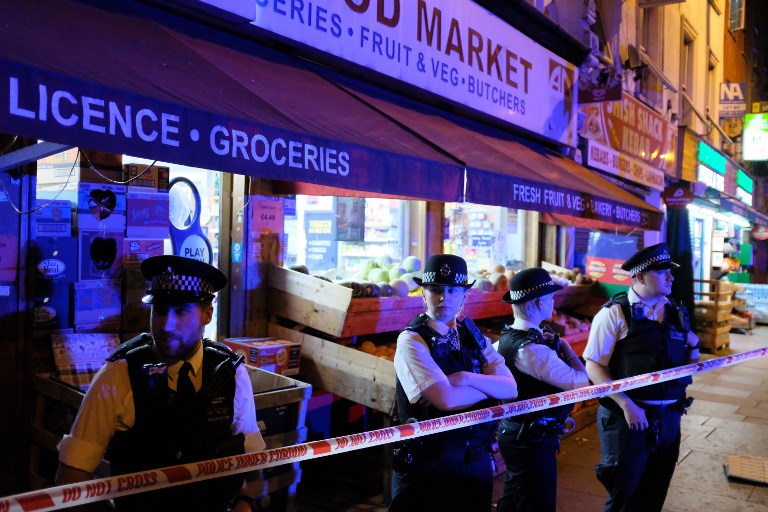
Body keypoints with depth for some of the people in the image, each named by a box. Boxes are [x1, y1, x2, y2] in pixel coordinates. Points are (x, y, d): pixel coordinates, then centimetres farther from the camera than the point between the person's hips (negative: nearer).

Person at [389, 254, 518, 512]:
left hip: (476, 461, 5)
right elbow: (446, 399, -24)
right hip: (427, 467, -5)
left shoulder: (474, 336, 4)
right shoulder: (411, 340, -14)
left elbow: (511, 389, -6)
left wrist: (467, 378, -21)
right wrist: (490, 386, -9)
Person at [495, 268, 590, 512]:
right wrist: (564, 347, -8)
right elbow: (580, 381, -24)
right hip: (532, 440, -9)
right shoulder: (531, 349, -27)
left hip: (516, 432, 9)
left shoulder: (508, 336, 2)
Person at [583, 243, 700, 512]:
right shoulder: (614, 313, -13)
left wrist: (694, 348, -6)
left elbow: (688, 362, 15)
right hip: (627, 417, -5)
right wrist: (626, 405, -21)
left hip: (669, 419, 6)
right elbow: (594, 366, -14)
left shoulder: (677, 313, 5)